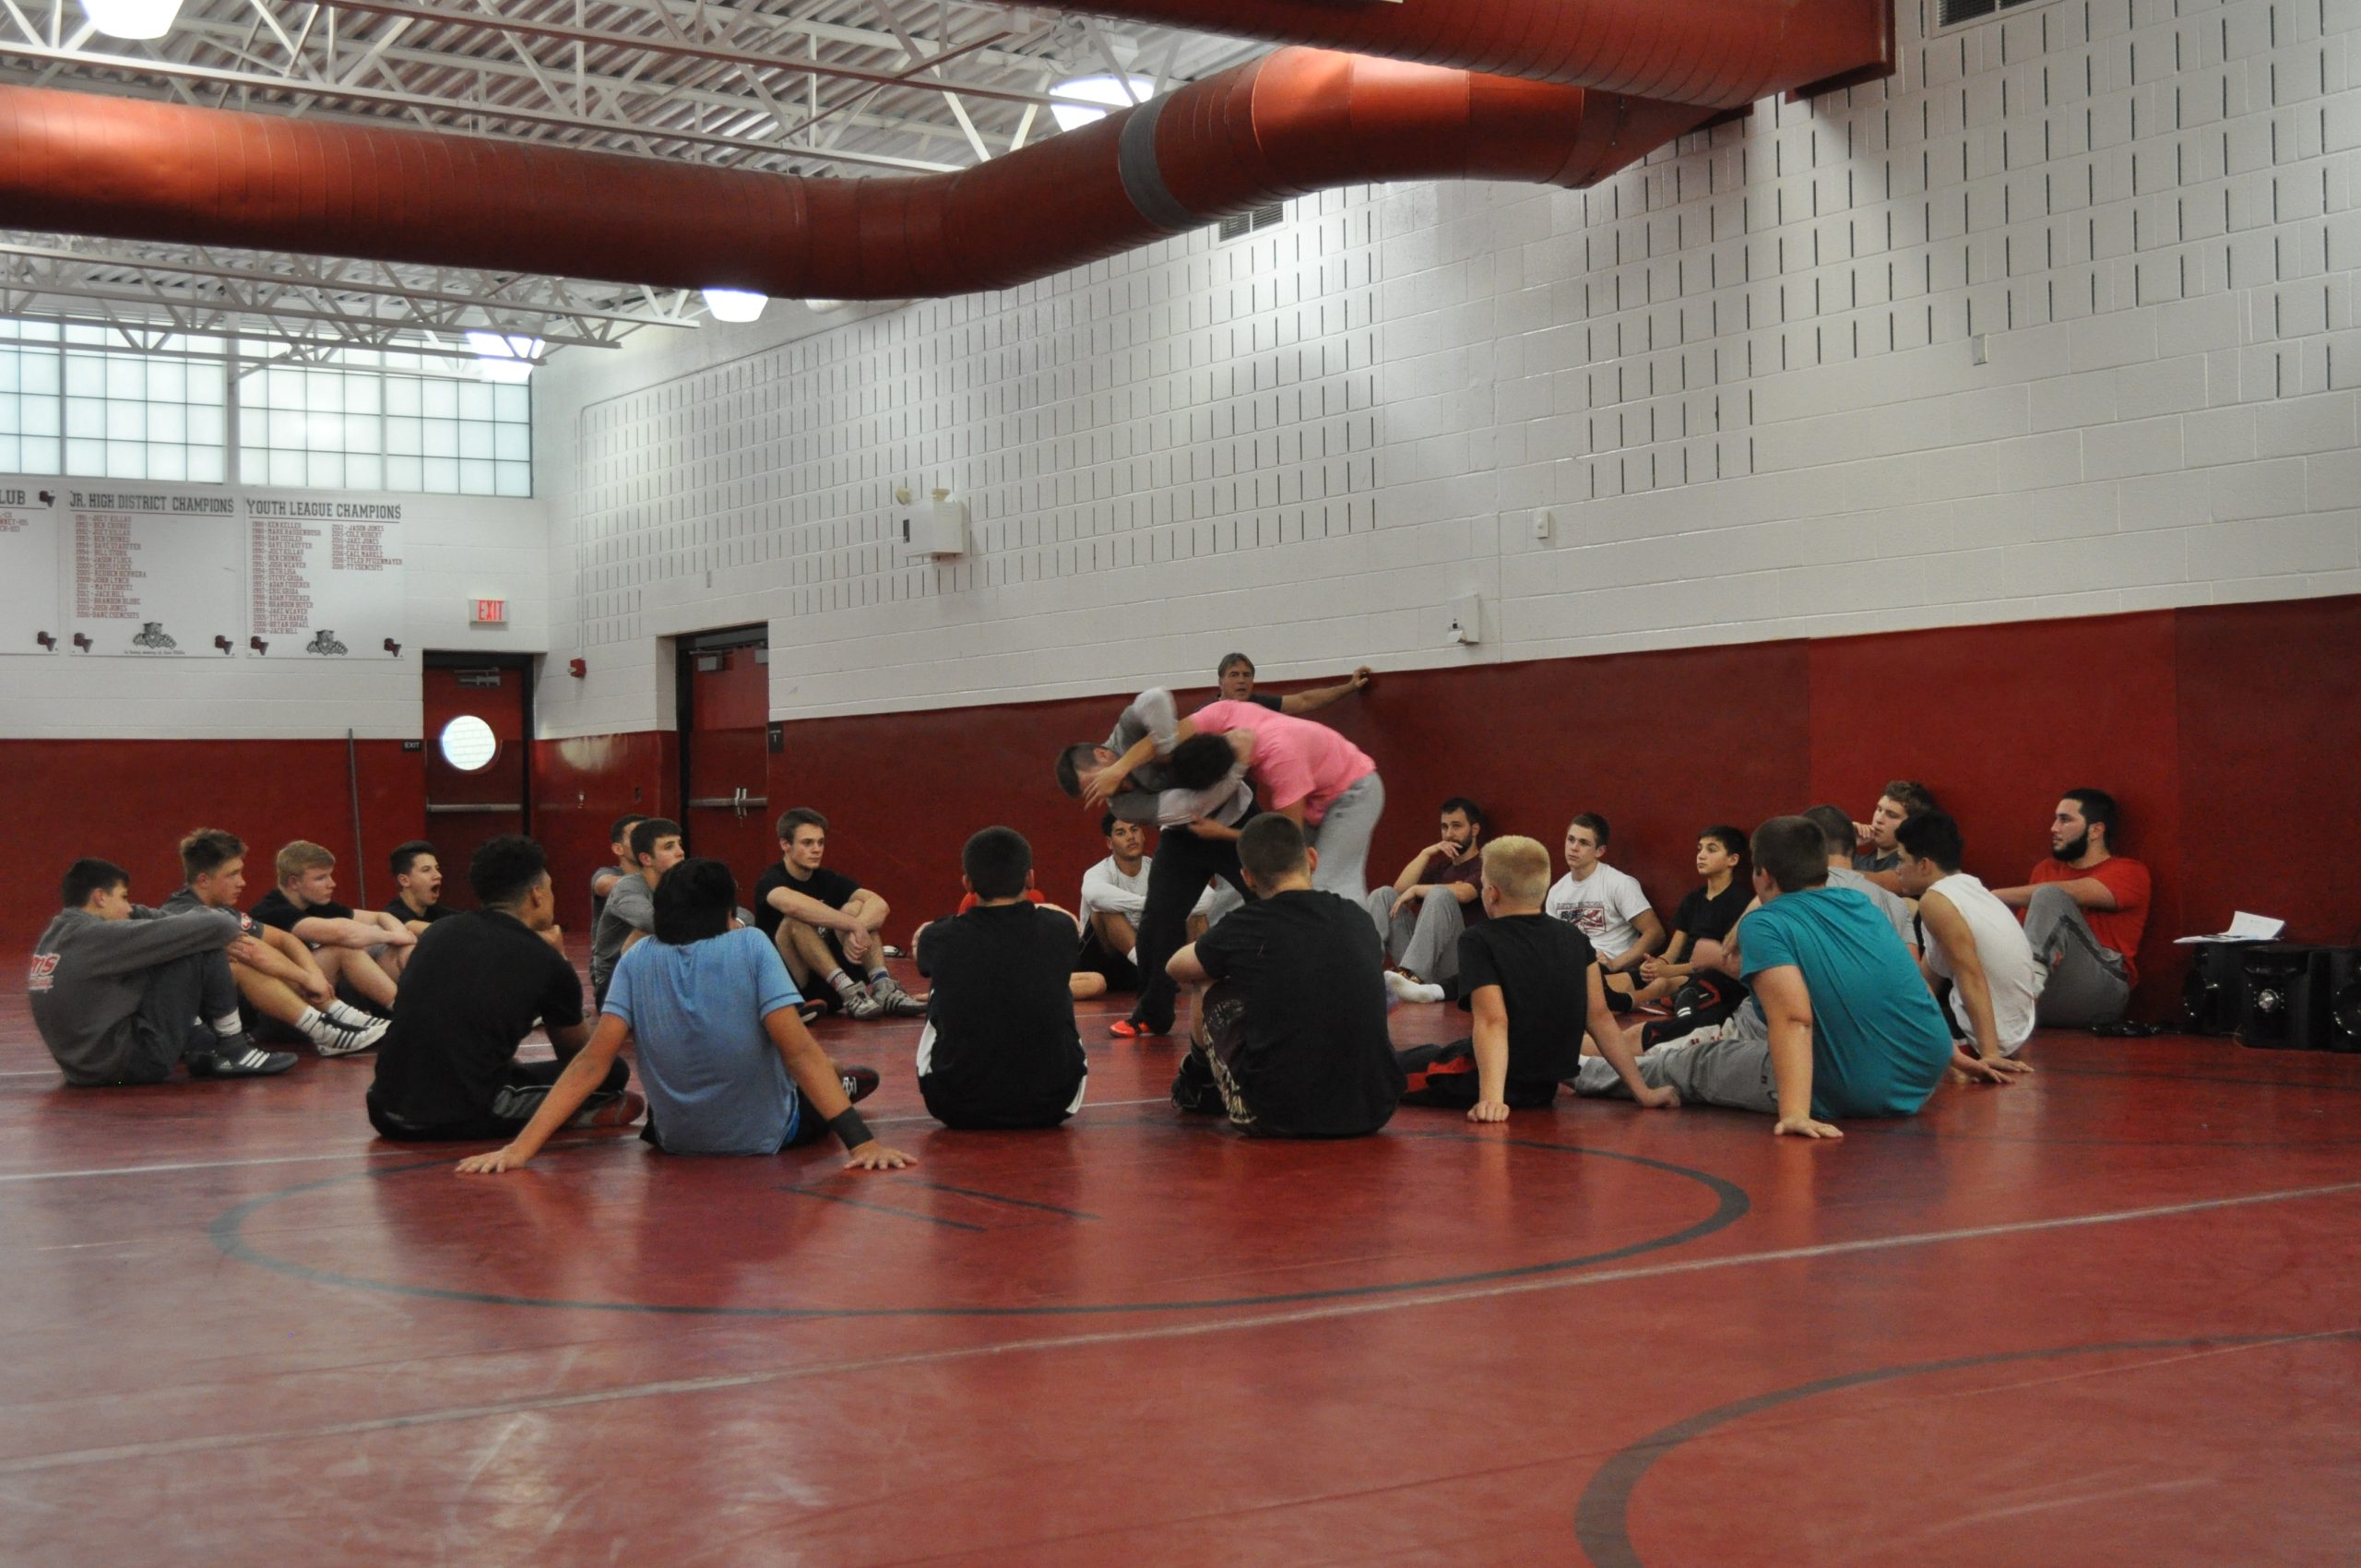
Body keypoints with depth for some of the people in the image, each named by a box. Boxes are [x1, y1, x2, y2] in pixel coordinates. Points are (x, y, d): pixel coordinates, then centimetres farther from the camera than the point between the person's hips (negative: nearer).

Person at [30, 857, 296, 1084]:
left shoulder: (55, 936, 11)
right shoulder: (99, 936, -16)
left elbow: (143, 921, 14)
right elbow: (196, 928, -15)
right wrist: (228, 927, 7)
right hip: (135, 1061, -9)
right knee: (201, 951, -6)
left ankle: (203, 1049, 15)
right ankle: (235, 1051, 5)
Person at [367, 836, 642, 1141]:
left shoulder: (437, 933, 14)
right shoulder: (547, 962, 1)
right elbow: (577, 1056, 21)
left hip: (386, 1113, 5)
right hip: (468, 1120, -5)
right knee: (610, 1071, 6)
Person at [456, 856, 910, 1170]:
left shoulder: (637, 961, -10)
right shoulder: (750, 947, -17)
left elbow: (593, 1062, -17)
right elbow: (799, 1052, -23)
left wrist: (521, 1147, -17)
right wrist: (859, 1138, -25)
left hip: (676, 1140, 3)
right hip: (767, 1138, -3)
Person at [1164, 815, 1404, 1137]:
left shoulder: (1247, 927, -4)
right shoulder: (1357, 918, 6)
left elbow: (1177, 968, 17)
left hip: (1279, 1116, -3)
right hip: (1373, 1113, 4)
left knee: (1213, 992, 18)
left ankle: (1198, 1084, 46)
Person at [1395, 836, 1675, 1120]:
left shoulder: (1478, 942, -15)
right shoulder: (1575, 940, 0)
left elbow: (1493, 1022, -26)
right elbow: (1599, 1017, -1)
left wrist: (1492, 1098, -34)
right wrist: (1642, 1092, 3)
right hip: (1544, 1091, 6)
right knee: (1429, 1053, 29)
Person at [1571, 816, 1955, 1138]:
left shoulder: (1764, 925, -12)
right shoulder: (1863, 904, 9)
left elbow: (1793, 1019, -27)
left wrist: (1794, 1112, -36)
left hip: (1845, 1098, -6)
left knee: (1702, 1055, 17)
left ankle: (1583, 1070, 37)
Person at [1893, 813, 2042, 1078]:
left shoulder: (1935, 900, -18)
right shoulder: (1972, 888, 9)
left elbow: (1971, 977, -26)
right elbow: (1924, 976, 15)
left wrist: (1990, 1054, -30)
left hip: (1997, 1042, -9)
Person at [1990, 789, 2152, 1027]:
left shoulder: (2129, 872, 6)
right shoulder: (2045, 870, 23)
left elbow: (2072, 893, -13)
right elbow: (2026, 932, 15)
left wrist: (1990, 897, -13)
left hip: (2099, 991, -4)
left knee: (2049, 896, -24)